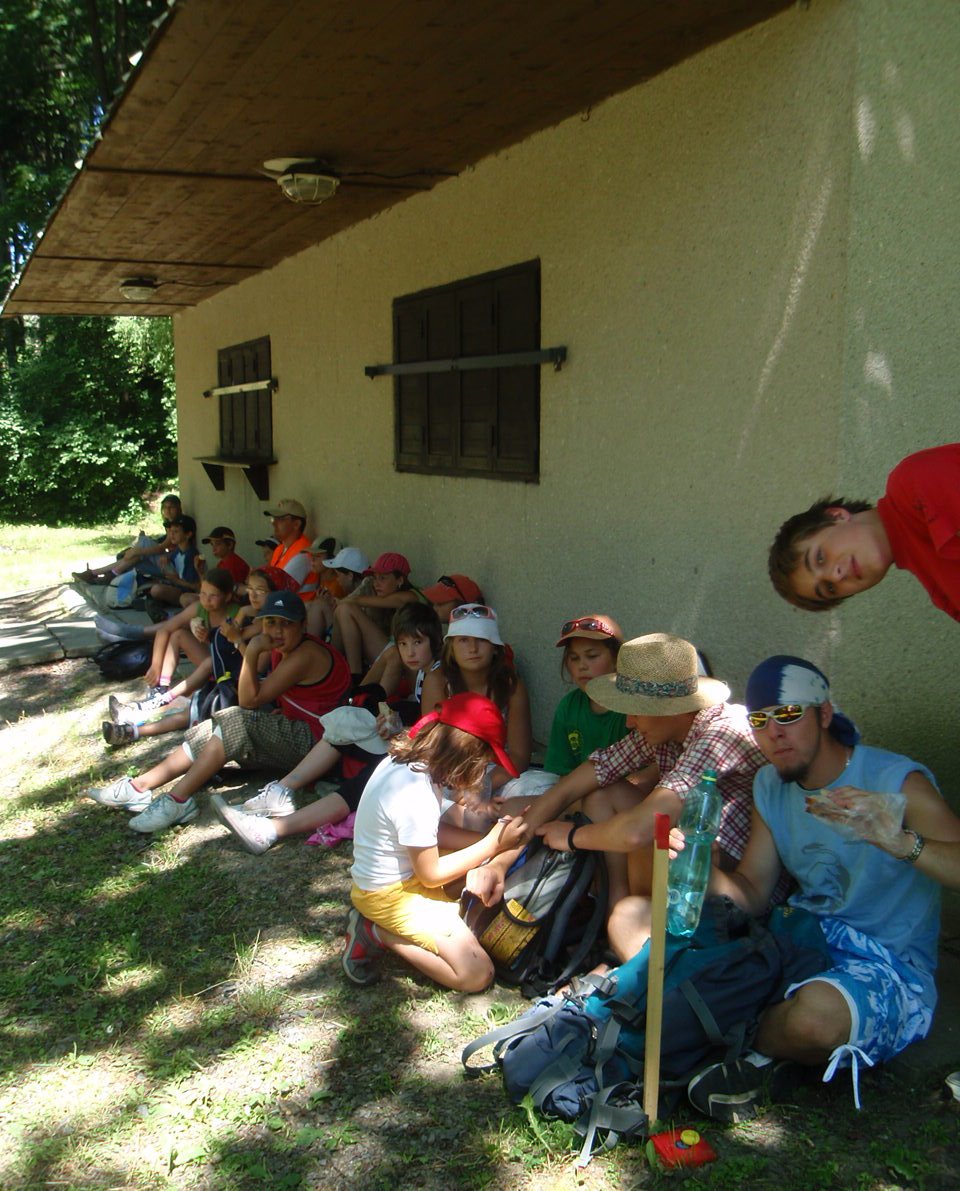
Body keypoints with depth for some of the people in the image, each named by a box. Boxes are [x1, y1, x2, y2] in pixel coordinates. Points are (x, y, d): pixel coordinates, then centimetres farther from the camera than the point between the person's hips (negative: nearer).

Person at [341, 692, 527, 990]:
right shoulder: (415, 797, -30)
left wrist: (488, 839, -4)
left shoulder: (404, 761, -3)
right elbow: (431, 875, -18)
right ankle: (378, 934, -4)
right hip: (392, 894, -10)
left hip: (406, 872, 10)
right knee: (477, 974, -12)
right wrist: (493, 843, -11)